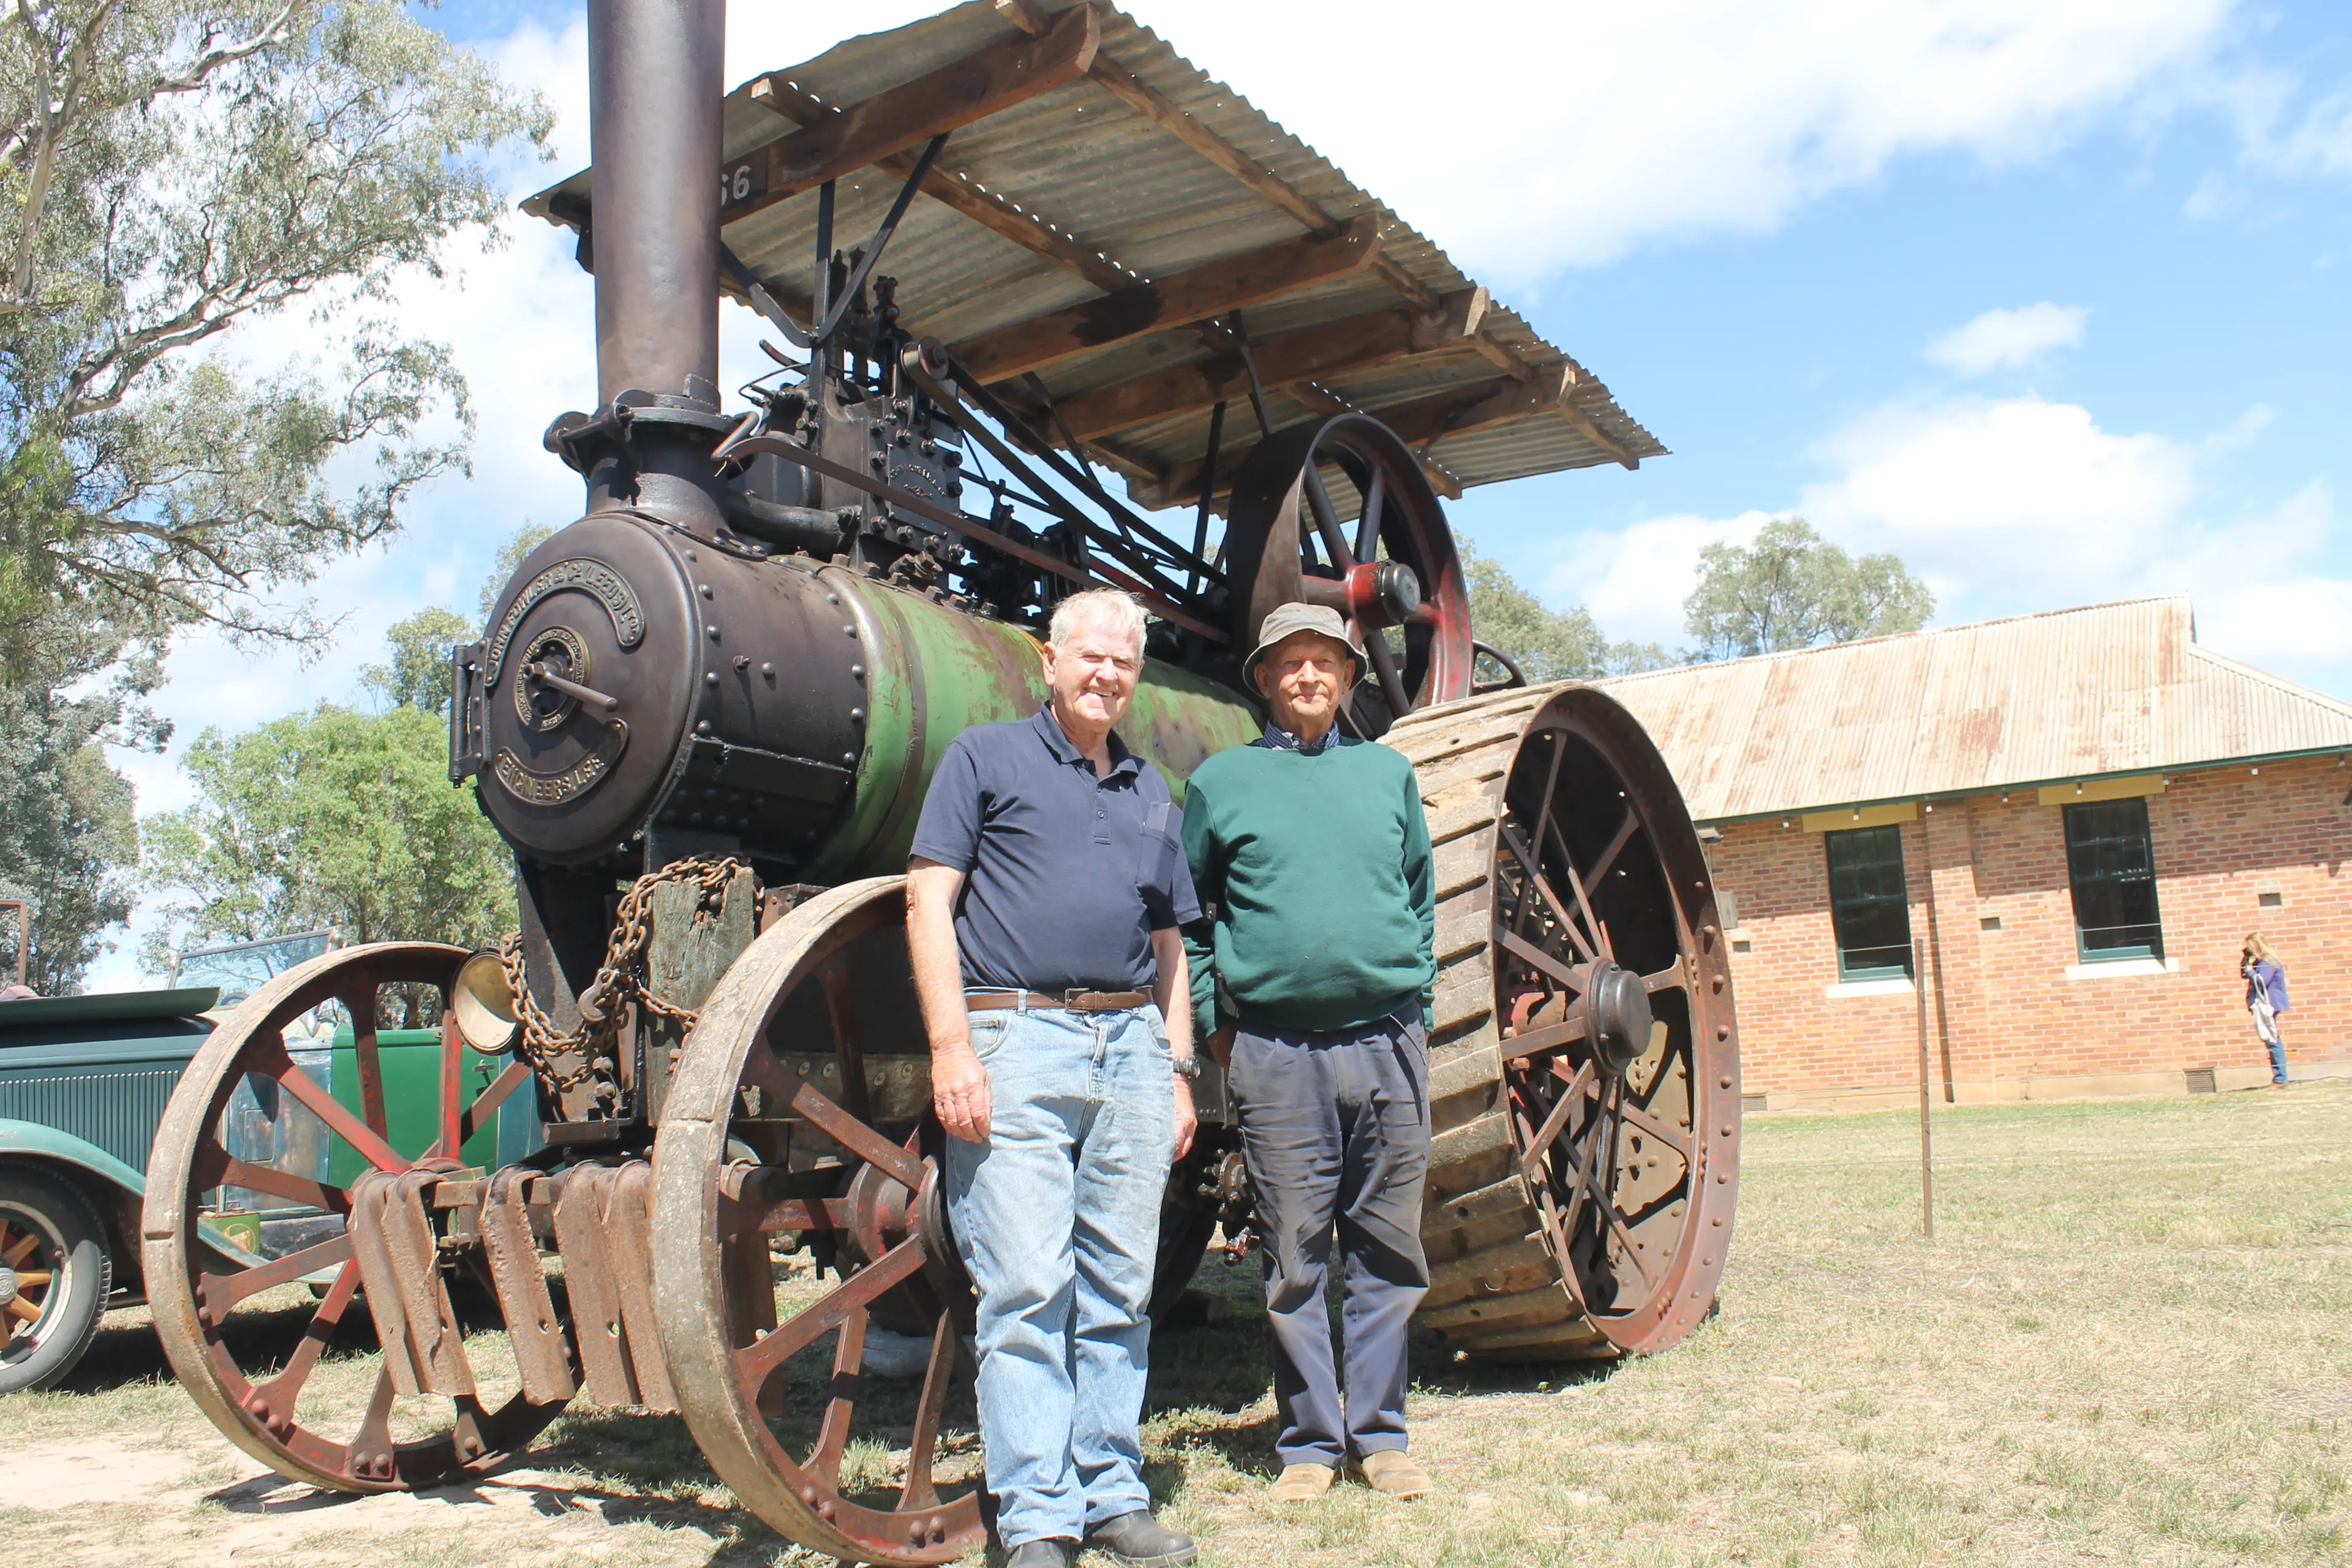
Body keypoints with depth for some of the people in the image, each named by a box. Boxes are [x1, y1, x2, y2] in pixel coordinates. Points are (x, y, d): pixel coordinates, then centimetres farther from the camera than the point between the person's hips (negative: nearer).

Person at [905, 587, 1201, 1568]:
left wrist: (1178, 1070, 15)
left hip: (1131, 1045, 5)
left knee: (1120, 1290, 8)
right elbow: (929, 898, -1)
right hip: (1017, 1039, -5)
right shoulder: (985, 757, 7)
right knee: (1026, 1288, -6)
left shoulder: (1153, 798, 22)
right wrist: (951, 1046, -11)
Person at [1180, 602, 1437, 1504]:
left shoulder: (1388, 773, 14)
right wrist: (1214, 1024, 3)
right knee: (1295, 1262, 4)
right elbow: (1181, 915, 10)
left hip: (1388, 1043, 2)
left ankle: (1379, 1435, 20)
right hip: (1274, 1051, -2)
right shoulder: (1220, 782, 7)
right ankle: (1310, 1440, 17)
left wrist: (1412, 1005, 12)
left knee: (1388, 1253, 8)